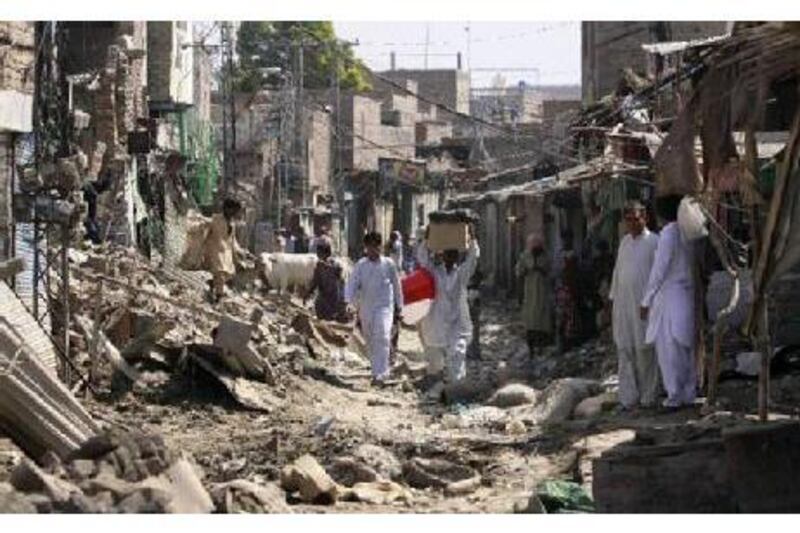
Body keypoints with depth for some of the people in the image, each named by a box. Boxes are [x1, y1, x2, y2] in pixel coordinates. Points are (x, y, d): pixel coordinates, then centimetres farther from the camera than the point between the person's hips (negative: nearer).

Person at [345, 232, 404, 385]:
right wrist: (349, 302, -23)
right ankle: (379, 370, 31)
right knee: (370, 342, 12)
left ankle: (379, 374, -24)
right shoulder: (360, 265, 2)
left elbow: (397, 286, 8)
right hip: (365, 308, 3)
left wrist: (398, 309, 12)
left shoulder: (389, 264, -1)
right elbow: (352, 284, -5)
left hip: (384, 307, -3)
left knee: (382, 339, -19)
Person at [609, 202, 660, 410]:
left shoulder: (653, 242, -3)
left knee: (644, 351, -3)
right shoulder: (625, 241, 15)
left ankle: (647, 397, 5)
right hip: (623, 303, 6)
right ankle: (628, 398, 5)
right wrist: (613, 298, 15)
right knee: (625, 350, 2)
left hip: (643, 304, -6)